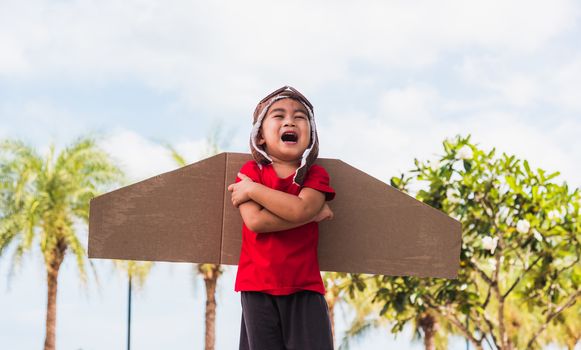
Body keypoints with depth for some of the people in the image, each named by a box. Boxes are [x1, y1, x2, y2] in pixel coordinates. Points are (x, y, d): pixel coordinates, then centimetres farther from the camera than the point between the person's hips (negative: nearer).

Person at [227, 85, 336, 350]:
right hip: (258, 287, 0)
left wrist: (253, 190, -12)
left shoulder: (315, 175, 3)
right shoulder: (251, 171, 2)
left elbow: (299, 209, -19)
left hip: (304, 288, 0)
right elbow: (255, 221, -15)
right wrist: (312, 214, -13)